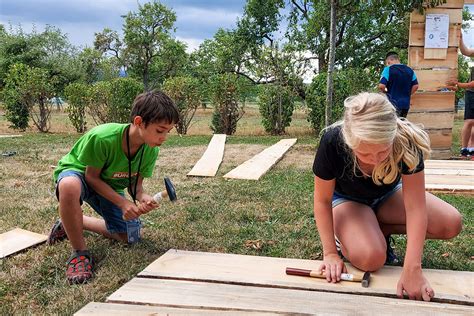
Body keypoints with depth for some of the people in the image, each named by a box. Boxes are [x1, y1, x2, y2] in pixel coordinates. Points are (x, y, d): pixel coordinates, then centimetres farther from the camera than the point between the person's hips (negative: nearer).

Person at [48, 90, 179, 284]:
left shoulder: (151, 150, -20)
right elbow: (92, 177, -25)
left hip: (109, 185, 6)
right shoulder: (101, 137, -38)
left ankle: (72, 223, 19)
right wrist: (122, 203, -32)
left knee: (130, 237, 1)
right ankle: (80, 253, -23)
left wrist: (142, 197, -32)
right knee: (70, 185, -44)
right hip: (77, 172, -6)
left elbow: (135, 184, -9)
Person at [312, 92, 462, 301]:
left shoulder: (407, 142, -34)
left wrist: (412, 269, -36)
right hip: (347, 199, -3)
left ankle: (382, 229, 1)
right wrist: (330, 253, -23)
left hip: (387, 195, 3)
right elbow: (322, 201, -21)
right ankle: (344, 236, 3)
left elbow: (415, 207, -30)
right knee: (370, 258, -31)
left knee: (451, 224, -18)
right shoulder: (332, 142, -35)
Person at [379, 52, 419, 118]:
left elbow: (381, 86, -18)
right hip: (406, 104, 6)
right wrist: (407, 94, 17)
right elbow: (415, 86, 9)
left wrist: (385, 92, 2)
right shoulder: (409, 70, 9)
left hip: (393, 104, -6)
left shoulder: (388, 69, -9)